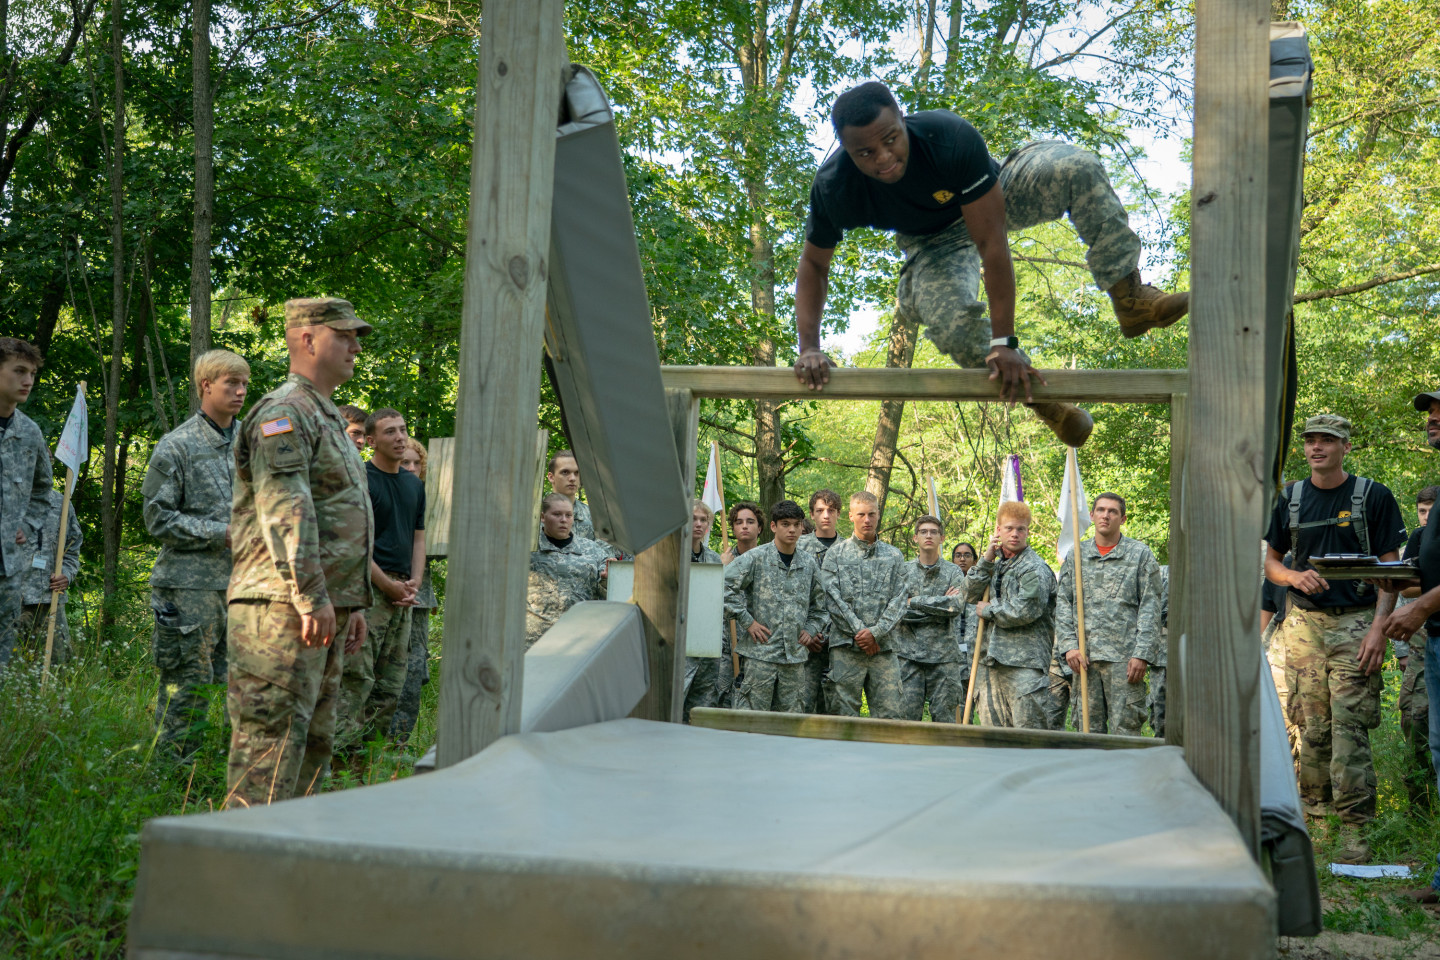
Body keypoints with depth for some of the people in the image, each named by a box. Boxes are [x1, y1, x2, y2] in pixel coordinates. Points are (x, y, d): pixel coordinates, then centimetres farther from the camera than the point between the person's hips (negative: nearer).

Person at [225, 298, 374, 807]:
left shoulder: (328, 417, 23)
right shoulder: (283, 413, -10)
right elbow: (285, 510, -21)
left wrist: (355, 602, 23)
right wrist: (311, 598, -24)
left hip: (327, 606, 10)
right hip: (284, 606, -10)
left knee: (315, 736, 14)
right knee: (273, 733, -9)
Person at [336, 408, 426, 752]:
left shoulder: (414, 484, 17)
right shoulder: (360, 480, -6)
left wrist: (414, 583, 4)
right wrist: (388, 585, -11)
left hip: (402, 592, 7)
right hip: (368, 586, -7)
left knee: (392, 681, 9)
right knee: (357, 676, -11)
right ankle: (340, 750, -9)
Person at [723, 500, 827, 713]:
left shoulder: (809, 564, 11)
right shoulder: (756, 558, -3)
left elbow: (818, 606, 24)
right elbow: (725, 586, -10)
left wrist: (810, 630, 9)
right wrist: (747, 621, -10)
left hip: (795, 655, 4)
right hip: (761, 651, -4)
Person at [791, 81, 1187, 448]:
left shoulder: (951, 137, -39)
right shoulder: (833, 189, -31)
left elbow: (991, 243, -37)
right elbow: (813, 265, -13)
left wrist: (1004, 341, -38)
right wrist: (809, 347, -26)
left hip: (989, 203, 0)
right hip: (935, 241, 0)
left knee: (1077, 167, -30)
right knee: (950, 324, -33)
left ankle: (1129, 298, -23)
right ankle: (1038, 398, -9)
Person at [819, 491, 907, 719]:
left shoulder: (894, 556, 14)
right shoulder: (836, 554, 7)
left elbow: (898, 600, 5)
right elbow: (832, 599, -2)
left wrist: (875, 632, -9)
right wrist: (859, 632, -11)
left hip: (883, 647, 2)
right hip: (846, 647, -2)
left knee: (890, 716, -2)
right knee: (844, 716, -2)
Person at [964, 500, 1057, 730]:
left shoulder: (1036, 569, -5)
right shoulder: (997, 565, 19)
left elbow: (1025, 612, -17)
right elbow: (971, 594, 8)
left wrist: (988, 611, -2)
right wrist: (987, 559, 0)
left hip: (1025, 663, -7)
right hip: (992, 660, 7)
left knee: (1028, 728, -10)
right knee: (992, 731, 8)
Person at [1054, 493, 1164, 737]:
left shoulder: (1140, 554, 6)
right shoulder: (1076, 555, 13)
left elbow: (1150, 607, 1)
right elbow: (1062, 603, 11)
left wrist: (1142, 654, -9)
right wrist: (1069, 646, -2)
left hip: (1124, 656, -3)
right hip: (1085, 656, 3)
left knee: (1126, 728, -5)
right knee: (1089, 728, 6)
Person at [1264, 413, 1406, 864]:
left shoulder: (1373, 497, 2)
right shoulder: (1290, 499, 11)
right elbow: (1271, 561, 18)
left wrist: (1378, 627, -11)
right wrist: (1296, 576, -5)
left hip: (1355, 622, -3)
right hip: (1303, 621, 3)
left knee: (1349, 725, -9)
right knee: (1311, 726, 5)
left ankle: (1354, 829, -6)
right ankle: (1312, 812, 15)